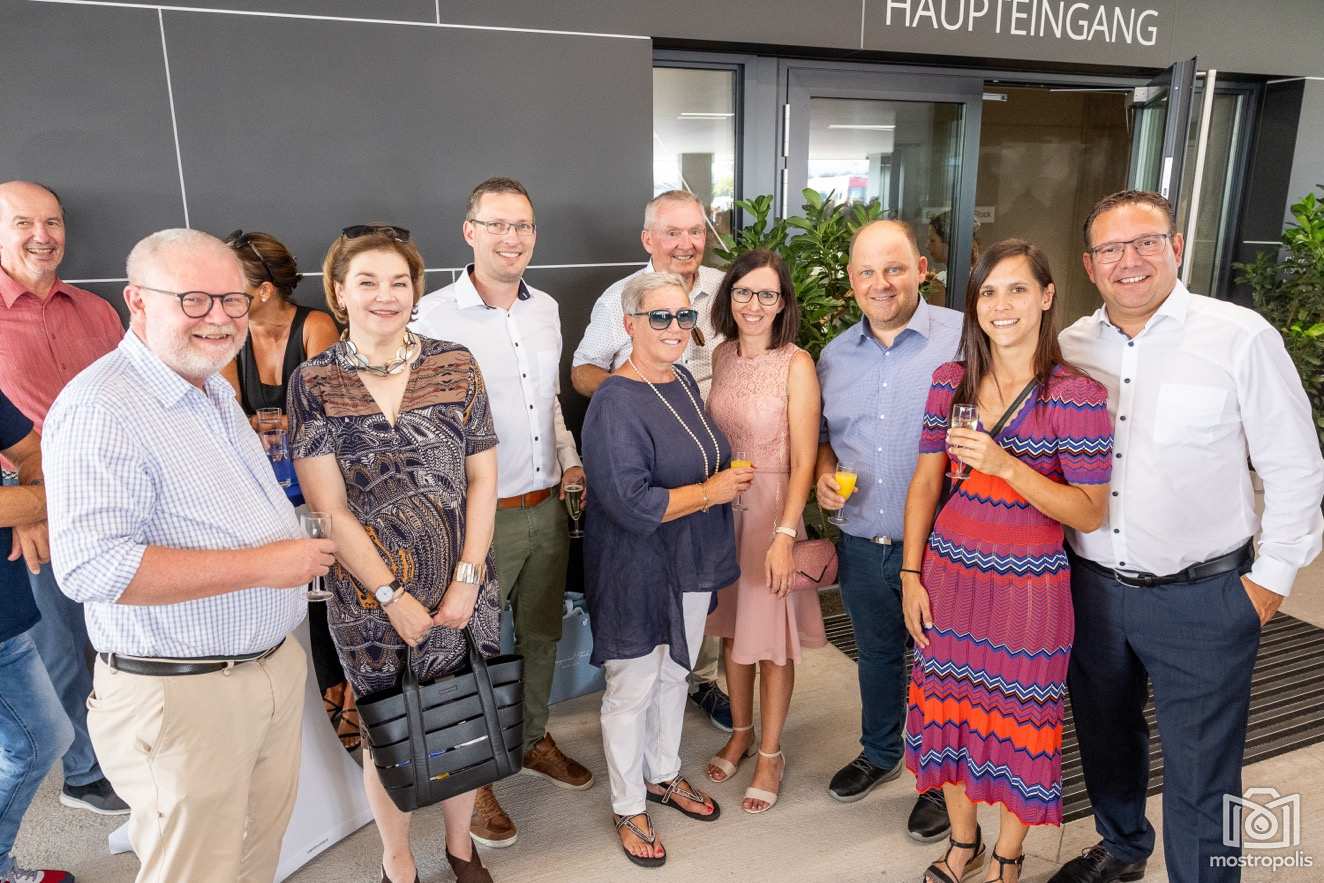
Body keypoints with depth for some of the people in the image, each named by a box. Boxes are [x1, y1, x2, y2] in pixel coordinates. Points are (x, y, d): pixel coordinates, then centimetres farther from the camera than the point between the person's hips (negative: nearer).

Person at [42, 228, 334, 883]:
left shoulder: (215, 391, 10)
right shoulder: (101, 408, -20)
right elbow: (91, 567, -29)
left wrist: (298, 546, 13)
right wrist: (259, 564, -25)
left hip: (275, 667, 8)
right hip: (183, 697, -8)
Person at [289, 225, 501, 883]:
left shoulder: (455, 366, -1)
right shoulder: (313, 383, -6)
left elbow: (482, 478, -1)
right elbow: (328, 508, -8)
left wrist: (466, 578, -8)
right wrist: (393, 595, -11)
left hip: (462, 588, 2)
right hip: (369, 597, -1)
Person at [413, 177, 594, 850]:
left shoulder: (546, 309, 7)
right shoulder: (432, 316, -13)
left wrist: (570, 461, 8)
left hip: (548, 509, 6)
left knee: (541, 634, 21)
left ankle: (533, 739, 44)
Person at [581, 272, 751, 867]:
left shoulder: (683, 381, 4)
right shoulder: (616, 404, -23)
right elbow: (631, 502, -29)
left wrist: (728, 480, 0)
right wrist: (714, 491, -21)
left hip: (690, 566, 8)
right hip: (636, 572, -8)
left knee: (674, 675, 23)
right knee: (631, 688, 10)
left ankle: (663, 776, 45)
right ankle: (628, 807, 31)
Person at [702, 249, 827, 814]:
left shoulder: (796, 364, -13)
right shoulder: (720, 356, 2)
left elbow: (804, 460, -14)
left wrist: (784, 535, -19)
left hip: (772, 506, -5)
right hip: (721, 504, 5)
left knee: (772, 636, 7)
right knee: (730, 625, 17)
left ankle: (770, 754, 27)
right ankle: (740, 733, 38)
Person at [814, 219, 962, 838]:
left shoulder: (964, 339, -11)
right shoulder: (834, 356, 6)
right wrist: (824, 472, -2)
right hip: (863, 544, 5)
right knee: (876, 654, 23)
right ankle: (879, 753, 47)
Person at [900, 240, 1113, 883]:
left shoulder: (1077, 395, -12)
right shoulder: (950, 381, 1)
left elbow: (1090, 514, -12)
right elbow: (924, 483, 5)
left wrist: (1006, 466, -25)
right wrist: (911, 576, 2)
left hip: (1028, 587, -3)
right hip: (949, 576, 4)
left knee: (1019, 720, 11)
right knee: (950, 706, 16)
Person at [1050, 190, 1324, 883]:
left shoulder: (1240, 337, -11)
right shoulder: (1069, 347, 1)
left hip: (1203, 596, -4)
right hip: (1092, 586, 5)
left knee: (1199, 775, 5)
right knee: (1105, 739, 23)